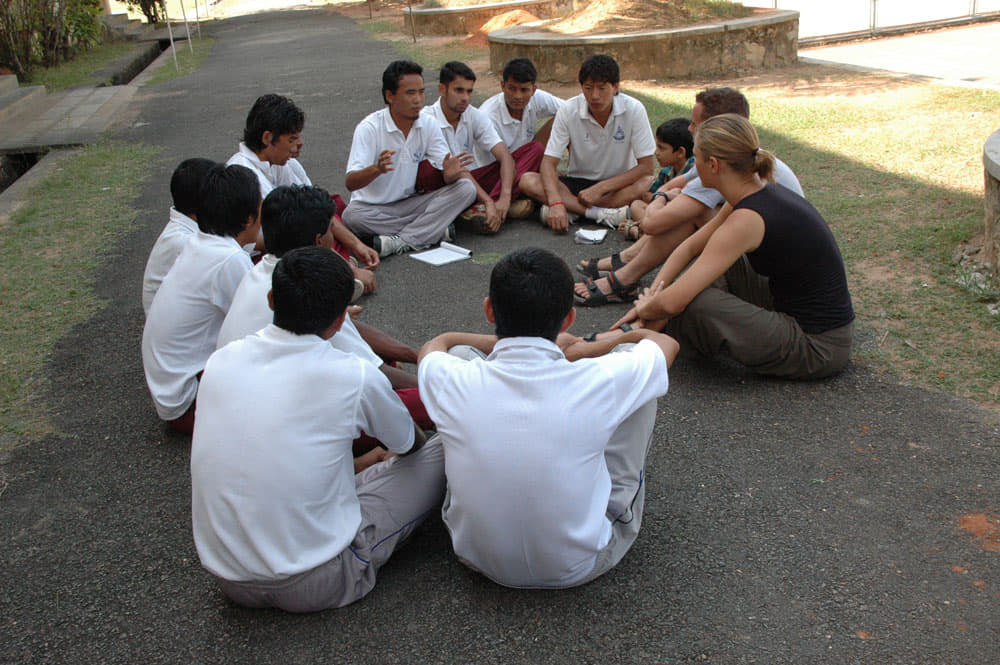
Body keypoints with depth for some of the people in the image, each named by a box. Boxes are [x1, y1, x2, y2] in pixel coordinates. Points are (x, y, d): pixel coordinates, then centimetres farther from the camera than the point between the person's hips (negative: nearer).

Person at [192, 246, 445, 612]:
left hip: (227, 579, 6)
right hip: (314, 586, -5)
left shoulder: (221, 360, -3)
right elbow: (411, 445, 5)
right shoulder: (355, 377, -17)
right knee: (444, 453, 6)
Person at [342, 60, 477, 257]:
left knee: (466, 188, -17)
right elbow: (350, 183, -23)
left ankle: (402, 242, -28)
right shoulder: (369, 128, -14)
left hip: (412, 202, 4)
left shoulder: (428, 125, -2)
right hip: (374, 207, -3)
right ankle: (436, 230, -24)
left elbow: (446, 176, -6)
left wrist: (450, 173, -32)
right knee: (352, 215, -36)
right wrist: (377, 169, -45)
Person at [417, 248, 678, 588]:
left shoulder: (453, 381, -22)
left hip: (477, 556, 2)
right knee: (631, 351, 1)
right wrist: (591, 348, 16)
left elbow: (436, 344, 7)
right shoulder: (599, 381, -26)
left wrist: (506, 340, 18)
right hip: (581, 566, -1)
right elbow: (666, 342, 0)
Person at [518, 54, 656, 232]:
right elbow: (549, 162, -15)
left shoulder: (634, 109, -15)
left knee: (645, 186, -35)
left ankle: (573, 210, -25)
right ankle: (602, 213, -33)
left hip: (619, 184, -1)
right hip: (578, 182, 1)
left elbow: (647, 165, -16)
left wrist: (600, 188, -24)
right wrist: (556, 203, -34)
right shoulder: (569, 111, -13)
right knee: (528, 181, -24)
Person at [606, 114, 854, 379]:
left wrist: (645, 310, -6)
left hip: (817, 348, -10)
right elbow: (690, 247, 14)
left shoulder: (747, 220, -26)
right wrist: (651, 296, 5)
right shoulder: (759, 192, 2)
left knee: (693, 302, -23)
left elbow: (672, 302, -28)